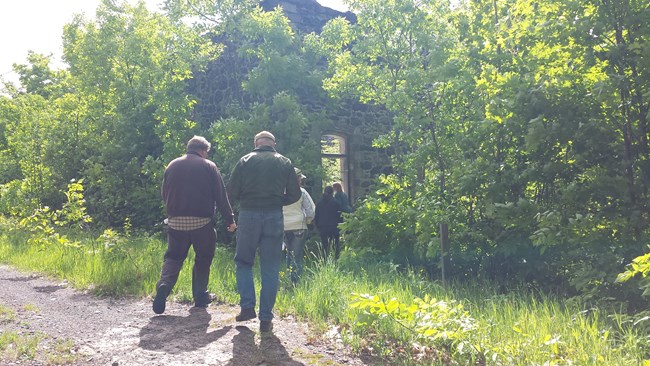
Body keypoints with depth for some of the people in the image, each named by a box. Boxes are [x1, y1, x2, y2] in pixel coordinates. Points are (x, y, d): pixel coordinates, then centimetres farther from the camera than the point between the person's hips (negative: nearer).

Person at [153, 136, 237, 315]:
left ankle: (164, 284, -13)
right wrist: (230, 220, 1)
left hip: (176, 221, 3)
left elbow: (164, 194, 15)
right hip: (202, 222, -3)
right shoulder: (208, 166, -2)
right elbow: (221, 196, -4)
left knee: (173, 257, 11)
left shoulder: (172, 166, 9)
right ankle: (200, 296, 15)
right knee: (203, 259, 12)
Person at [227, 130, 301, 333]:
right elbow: (295, 194, 6)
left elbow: (232, 191, 1)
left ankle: (247, 307, 6)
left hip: (248, 215, -1)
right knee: (270, 270, 5)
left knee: (243, 262, 16)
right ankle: (266, 318, 7)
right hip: (274, 217, 1)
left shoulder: (245, 160, 3)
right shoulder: (284, 163, 7)